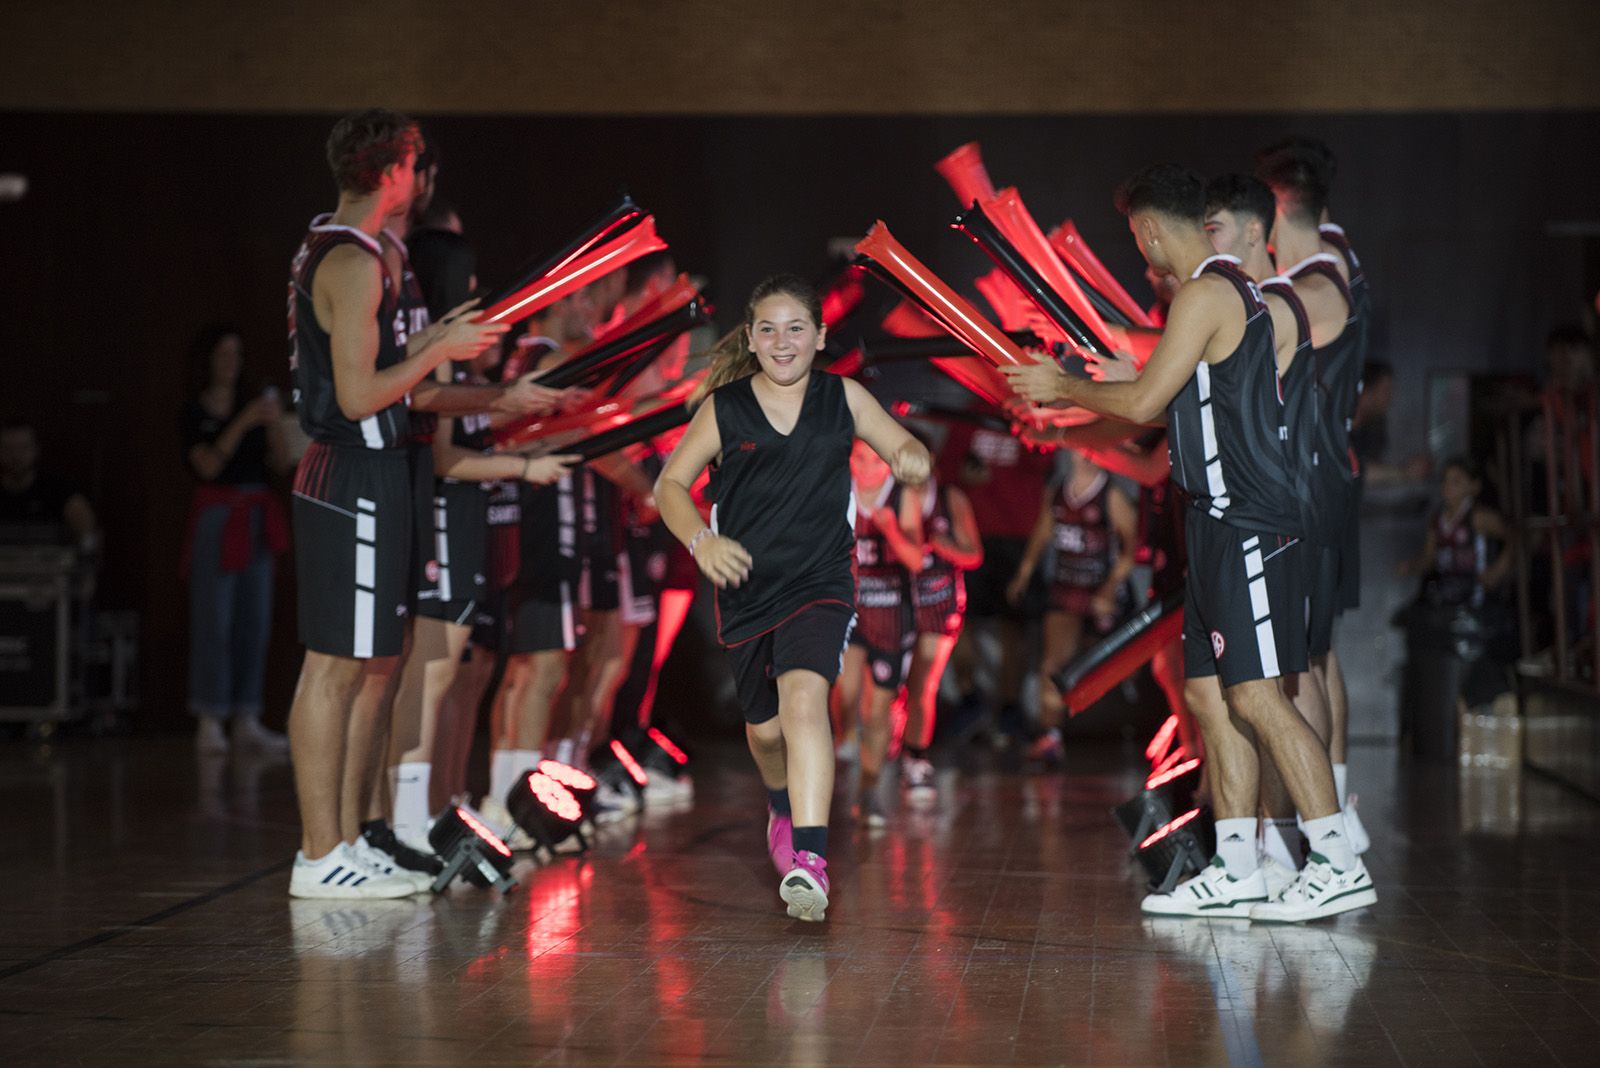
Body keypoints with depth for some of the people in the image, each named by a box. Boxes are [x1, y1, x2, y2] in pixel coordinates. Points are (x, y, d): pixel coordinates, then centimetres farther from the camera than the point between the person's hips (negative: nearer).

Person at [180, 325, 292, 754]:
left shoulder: (255, 400, 11)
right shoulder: (194, 412, -1)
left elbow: (281, 465, 7)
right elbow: (208, 465, -15)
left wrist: (275, 426, -10)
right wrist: (244, 422, -21)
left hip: (258, 517, 5)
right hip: (217, 514, -5)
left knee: (255, 619, 3)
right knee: (214, 619, -7)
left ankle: (246, 721, 7)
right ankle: (210, 721, -4)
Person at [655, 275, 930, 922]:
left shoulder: (843, 397, 2)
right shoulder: (725, 408, -1)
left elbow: (903, 447, 10)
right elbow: (670, 485, 4)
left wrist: (912, 459, -15)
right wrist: (701, 540, -15)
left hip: (820, 584, -2)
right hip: (746, 589, 2)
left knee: (804, 698, -26)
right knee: (765, 728, 16)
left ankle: (808, 858, -35)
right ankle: (783, 807, 51)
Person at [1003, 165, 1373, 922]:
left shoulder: (1208, 292, -12)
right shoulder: (1232, 289, 19)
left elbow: (1143, 401, -13)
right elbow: (1166, 404, 26)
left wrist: (1064, 388, 2)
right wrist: (1067, 384, 29)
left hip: (1245, 524, -10)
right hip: (1225, 521, 10)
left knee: (1256, 694, -12)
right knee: (1210, 692, 9)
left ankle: (1339, 865, -12)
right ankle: (1235, 874, 12)